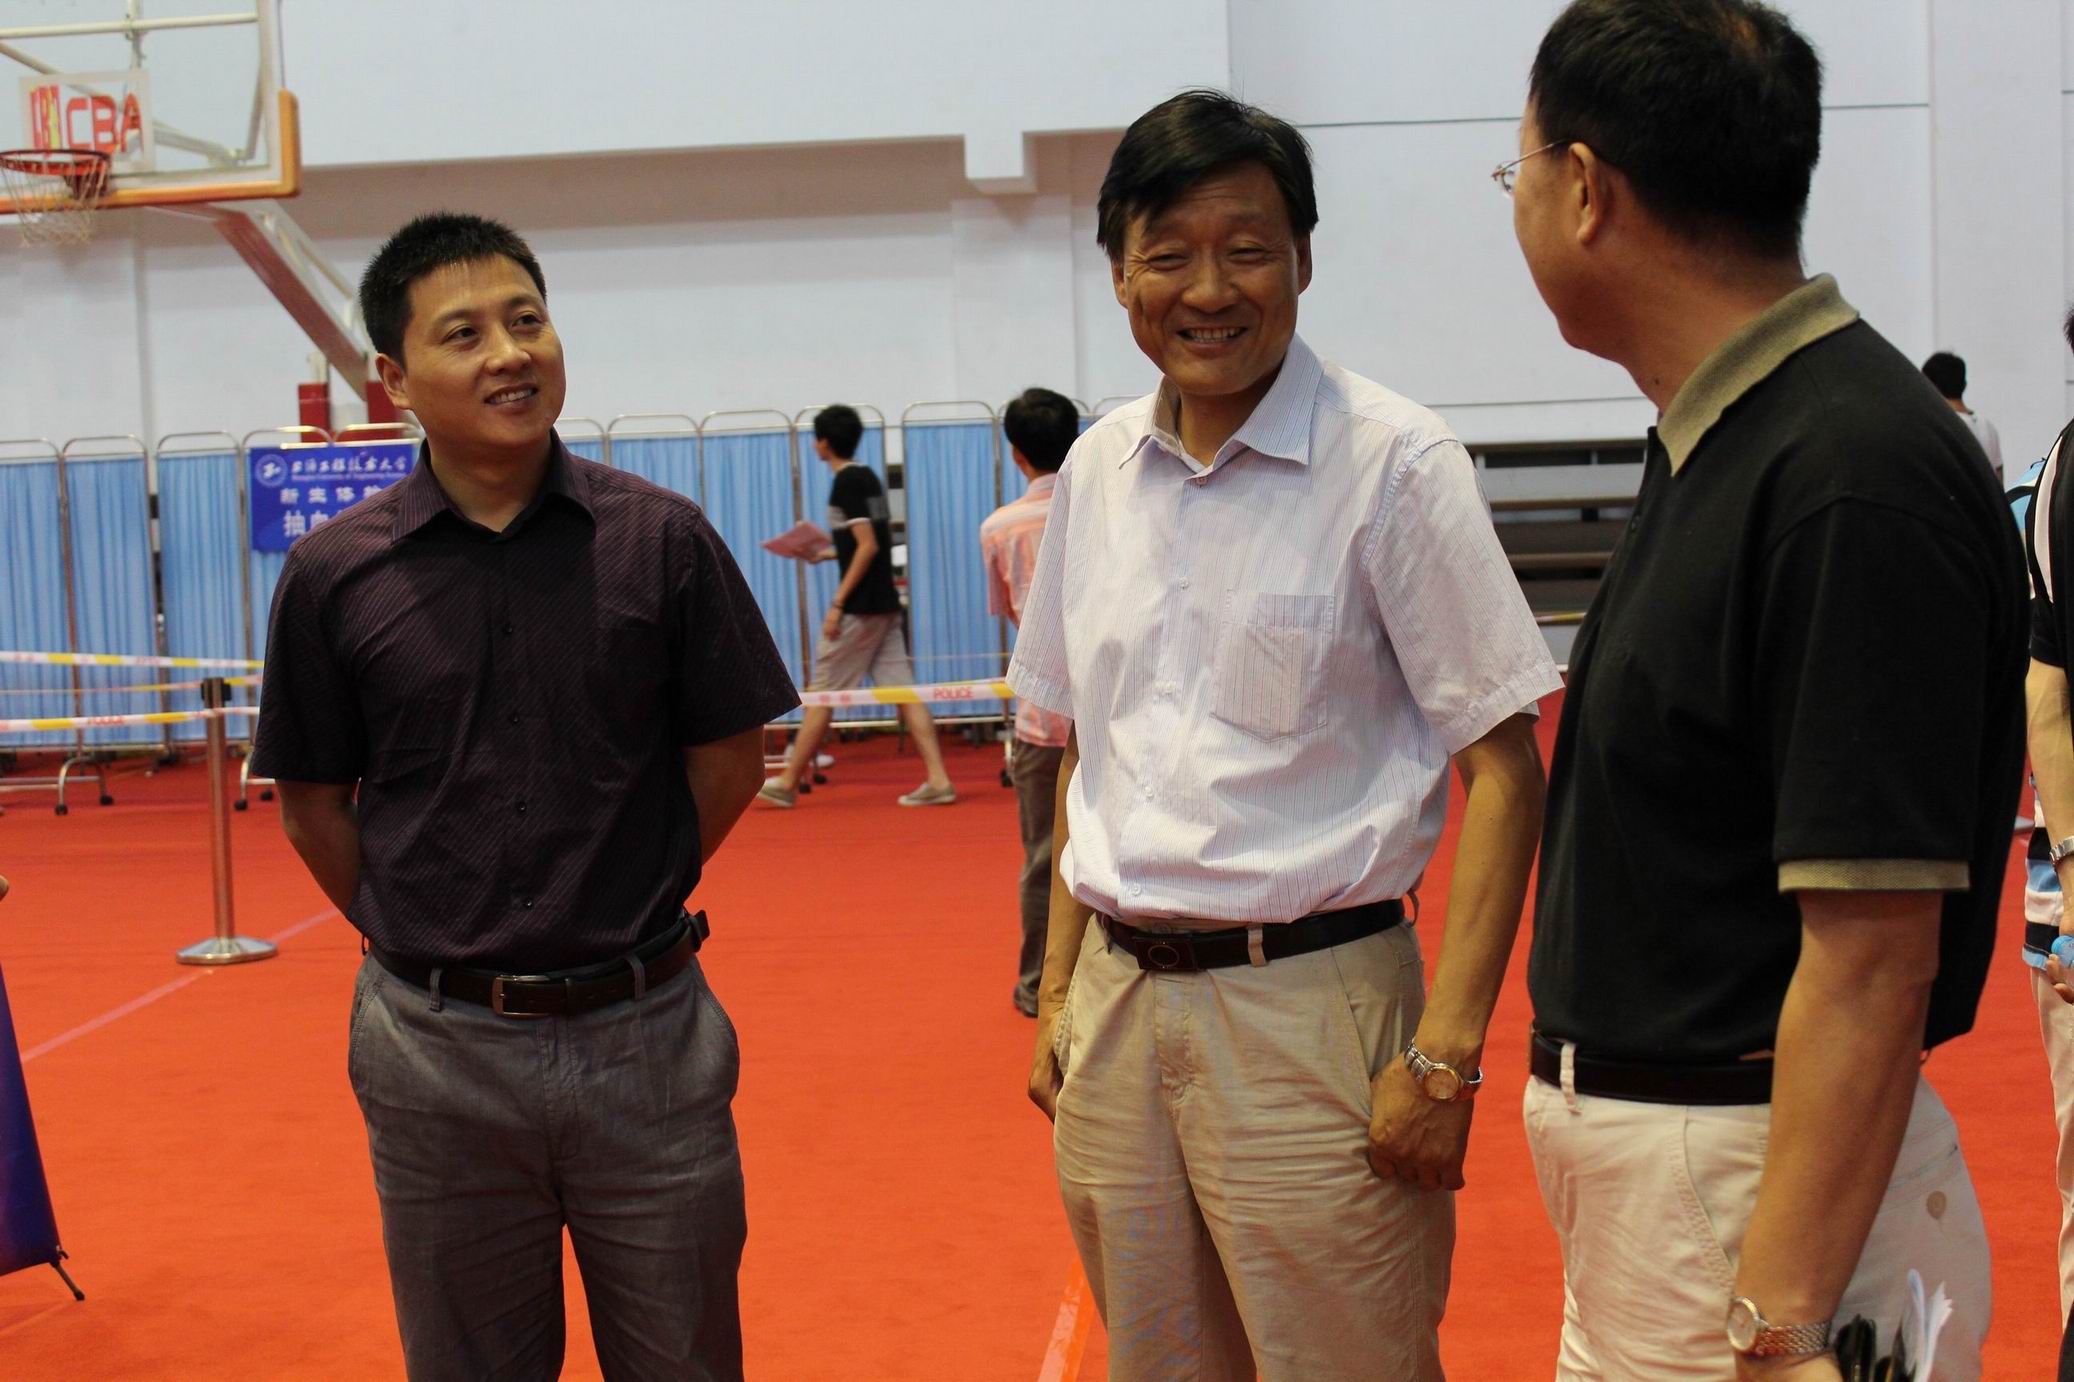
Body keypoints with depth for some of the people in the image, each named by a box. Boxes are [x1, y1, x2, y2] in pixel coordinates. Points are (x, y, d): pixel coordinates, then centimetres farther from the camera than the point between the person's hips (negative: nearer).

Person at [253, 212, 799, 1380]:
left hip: (645, 1035, 0)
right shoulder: (335, 572, -3)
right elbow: (314, 803, 6)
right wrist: (409, 937, 1)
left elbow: (730, 759, 4)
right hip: (439, 1051, 1)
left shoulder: (662, 538, -4)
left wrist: (627, 910, 5)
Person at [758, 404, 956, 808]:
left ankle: (787, 783, 9)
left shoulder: (846, 483, -12)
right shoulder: (868, 477, 14)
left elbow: (868, 546, -19)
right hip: (886, 604, 9)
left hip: (859, 608, -9)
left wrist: (838, 602, -18)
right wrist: (829, 553, 24)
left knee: (821, 694, 0)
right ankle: (938, 780, -2)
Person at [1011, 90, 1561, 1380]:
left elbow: (1504, 767, -10)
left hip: (1309, 1003, -5)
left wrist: (1446, 1054, -15)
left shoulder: (1393, 461, -9)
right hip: (1117, 1005, 5)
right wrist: (1058, 993, 12)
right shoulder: (1098, 471, 8)